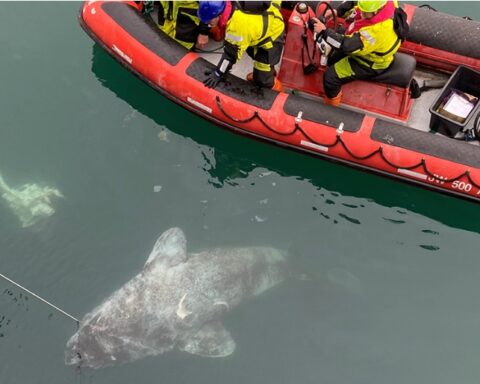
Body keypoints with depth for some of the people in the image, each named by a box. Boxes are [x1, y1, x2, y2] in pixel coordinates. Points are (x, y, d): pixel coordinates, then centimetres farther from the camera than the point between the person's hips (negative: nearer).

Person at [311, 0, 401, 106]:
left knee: (330, 76, -11)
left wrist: (324, 31, -35)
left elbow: (347, 45, -39)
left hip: (371, 63, -9)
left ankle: (330, 104, 14)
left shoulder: (378, 30, -44)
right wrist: (337, 11, -15)